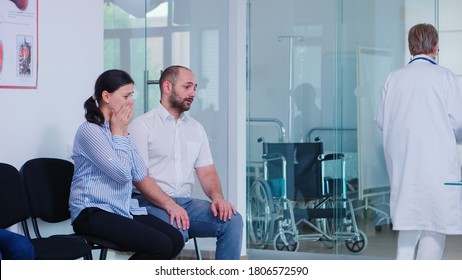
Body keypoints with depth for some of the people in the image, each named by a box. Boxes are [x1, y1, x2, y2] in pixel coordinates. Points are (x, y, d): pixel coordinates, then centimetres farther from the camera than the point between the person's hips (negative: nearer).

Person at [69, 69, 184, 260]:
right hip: (92, 214, -8)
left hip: (123, 211, 8)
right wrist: (119, 132, -7)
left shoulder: (120, 130, 15)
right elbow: (122, 173, -15)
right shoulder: (89, 130, -11)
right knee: (161, 246, -22)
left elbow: (140, 176, 12)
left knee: (175, 240, -11)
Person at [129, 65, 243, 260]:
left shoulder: (196, 128, 19)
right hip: (151, 203, -6)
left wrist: (217, 197, -8)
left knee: (232, 220, -19)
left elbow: (207, 172, 15)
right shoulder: (142, 125, -1)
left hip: (186, 202, 6)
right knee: (176, 230, -37)